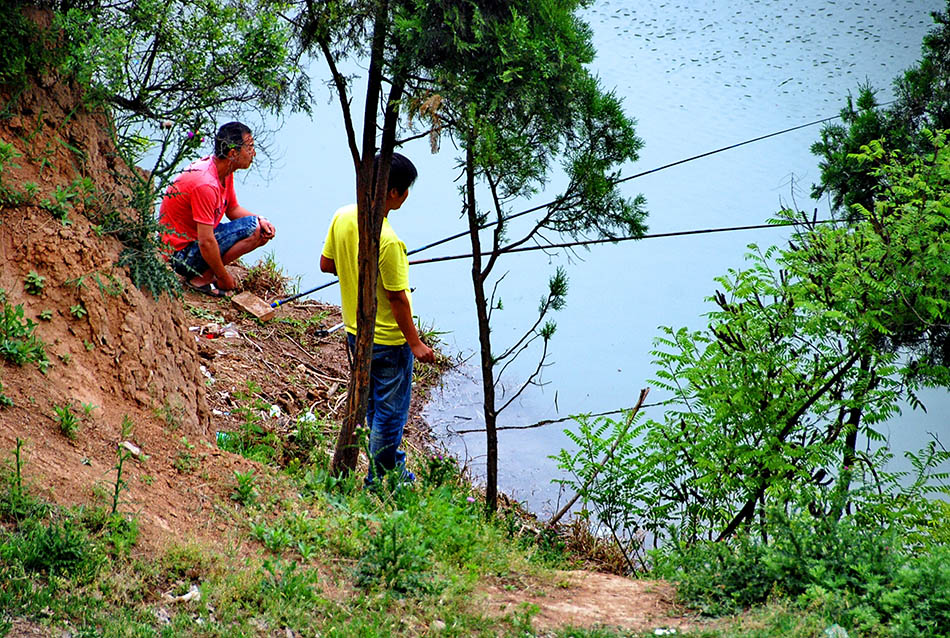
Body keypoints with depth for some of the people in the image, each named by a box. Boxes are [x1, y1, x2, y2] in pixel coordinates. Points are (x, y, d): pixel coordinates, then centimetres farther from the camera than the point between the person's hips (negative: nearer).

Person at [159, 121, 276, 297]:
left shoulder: (225, 171, 2)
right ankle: (201, 279, -12)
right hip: (179, 254, -10)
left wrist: (260, 221, -4)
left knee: (264, 233, 6)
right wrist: (224, 277, -16)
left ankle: (202, 274, 6)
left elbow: (233, 209, 16)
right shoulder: (206, 184, -29)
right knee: (252, 229, -21)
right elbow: (206, 242, -28)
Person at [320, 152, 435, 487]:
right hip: (388, 339, -8)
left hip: (355, 331, 8)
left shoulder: (342, 217, -8)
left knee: (373, 405, 24)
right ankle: (380, 480, 22)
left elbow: (326, 264, 5)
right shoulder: (388, 241, -30)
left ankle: (391, 465, 41)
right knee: (390, 411, 10)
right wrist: (415, 343, -13)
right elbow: (397, 298, -24)